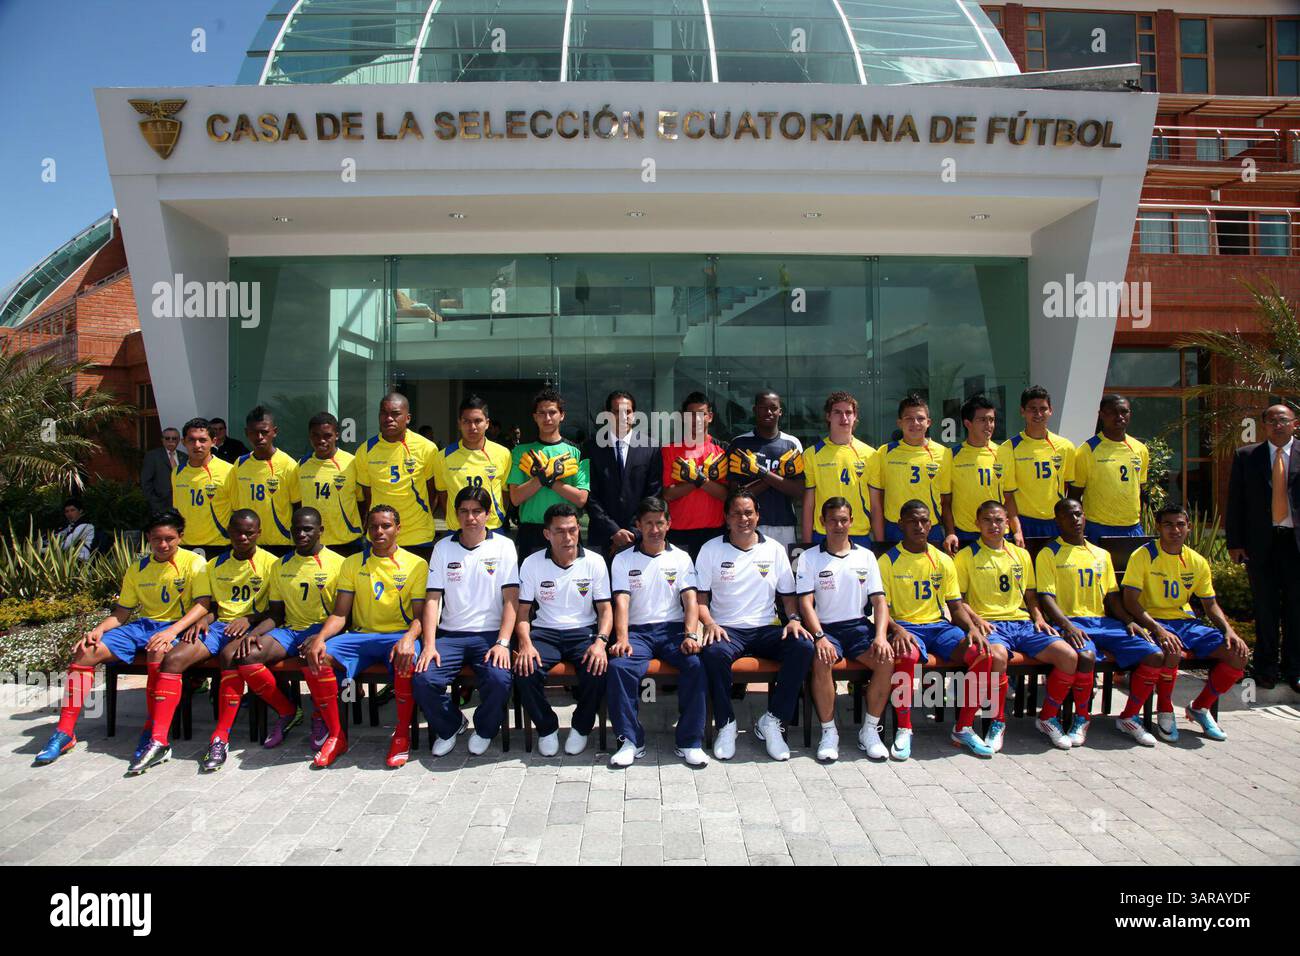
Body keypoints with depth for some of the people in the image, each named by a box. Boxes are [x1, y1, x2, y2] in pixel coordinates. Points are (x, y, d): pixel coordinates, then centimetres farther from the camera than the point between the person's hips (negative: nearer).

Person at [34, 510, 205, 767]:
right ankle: (65, 732, -7)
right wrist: (99, 629, -6)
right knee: (86, 651, -14)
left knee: (159, 651, -40)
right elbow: (122, 612, 15)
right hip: (141, 625, 6)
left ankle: (153, 731, -28)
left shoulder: (193, 562, -5)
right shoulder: (137, 569, 13)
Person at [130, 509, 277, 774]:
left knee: (231, 657, -37)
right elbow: (204, 604, 13)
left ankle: (221, 740, -31)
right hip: (217, 625, 5)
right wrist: (201, 619, -8)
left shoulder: (270, 563, 4)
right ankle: (159, 741, -22)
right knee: (173, 657, -21)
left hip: (249, 627, -5)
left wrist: (249, 619, -15)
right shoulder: (215, 565, 19)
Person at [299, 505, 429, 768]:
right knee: (315, 657, -24)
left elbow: (419, 615, -2)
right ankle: (336, 736, -8)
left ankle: (402, 734, -14)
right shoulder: (352, 563, 13)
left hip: (399, 635, -3)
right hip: (360, 635, 3)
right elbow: (339, 613, 8)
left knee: (408, 660, -38)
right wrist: (320, 638, -13)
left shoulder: (417, 564, 4)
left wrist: (409, 638, -25)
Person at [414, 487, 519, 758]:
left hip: (490, 634, -2)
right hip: (450, 634, 2)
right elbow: (432, 598, 3)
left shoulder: (503, 546, 3)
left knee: (500, 680, -29)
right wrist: (429, 645, -9)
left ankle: (484, 729, 6)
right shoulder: (443, 547, 8)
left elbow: (511, 599, -3)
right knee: (424, 679, -23)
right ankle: (450, 726, 11)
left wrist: (502, 643, -14)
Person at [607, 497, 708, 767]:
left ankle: (690, 742, -17)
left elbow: (690, 600, 2)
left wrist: (691, 636, -16)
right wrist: (622, 639, -20)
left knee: (696, 663, -29)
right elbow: (621, 602, -4)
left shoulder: (681, 558, 13)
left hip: (673, 628, 1)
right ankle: (631, 740, -17)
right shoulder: (623, 559, 9)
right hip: (637, 630, 0)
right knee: (619, 666, -30)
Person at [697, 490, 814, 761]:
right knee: (714, 652, -36)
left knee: (804, 646, -26)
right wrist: (709, 623, -15)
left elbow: (788, 594, 15)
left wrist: (793, 619, -6)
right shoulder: (711, 549, 6)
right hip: (727, 629, -2)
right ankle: (726, 724, -14)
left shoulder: (774, 549, 12)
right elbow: (701, 597, 4)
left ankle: (771, 721, -14)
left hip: (766, 629, 2)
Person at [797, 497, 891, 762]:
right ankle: (828, 732, -17)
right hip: (825, 627, -2)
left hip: (858, 625, 2)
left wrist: (881, 636, -12)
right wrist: (820, 637, -20)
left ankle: (870, 730, -9)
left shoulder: (866, 556, 12)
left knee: (887, 660, -26)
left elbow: (879, 601, 6)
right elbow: (805, 603, -4)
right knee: (822, 661, -33)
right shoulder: (809, 558, 5)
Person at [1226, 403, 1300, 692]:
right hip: (1260, 541, 0)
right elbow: (1235, 502, 4)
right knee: (1265, 609, 8)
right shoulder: (1245, 456, 5)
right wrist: (1235, 542, -1)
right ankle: (1265, 668, 19)